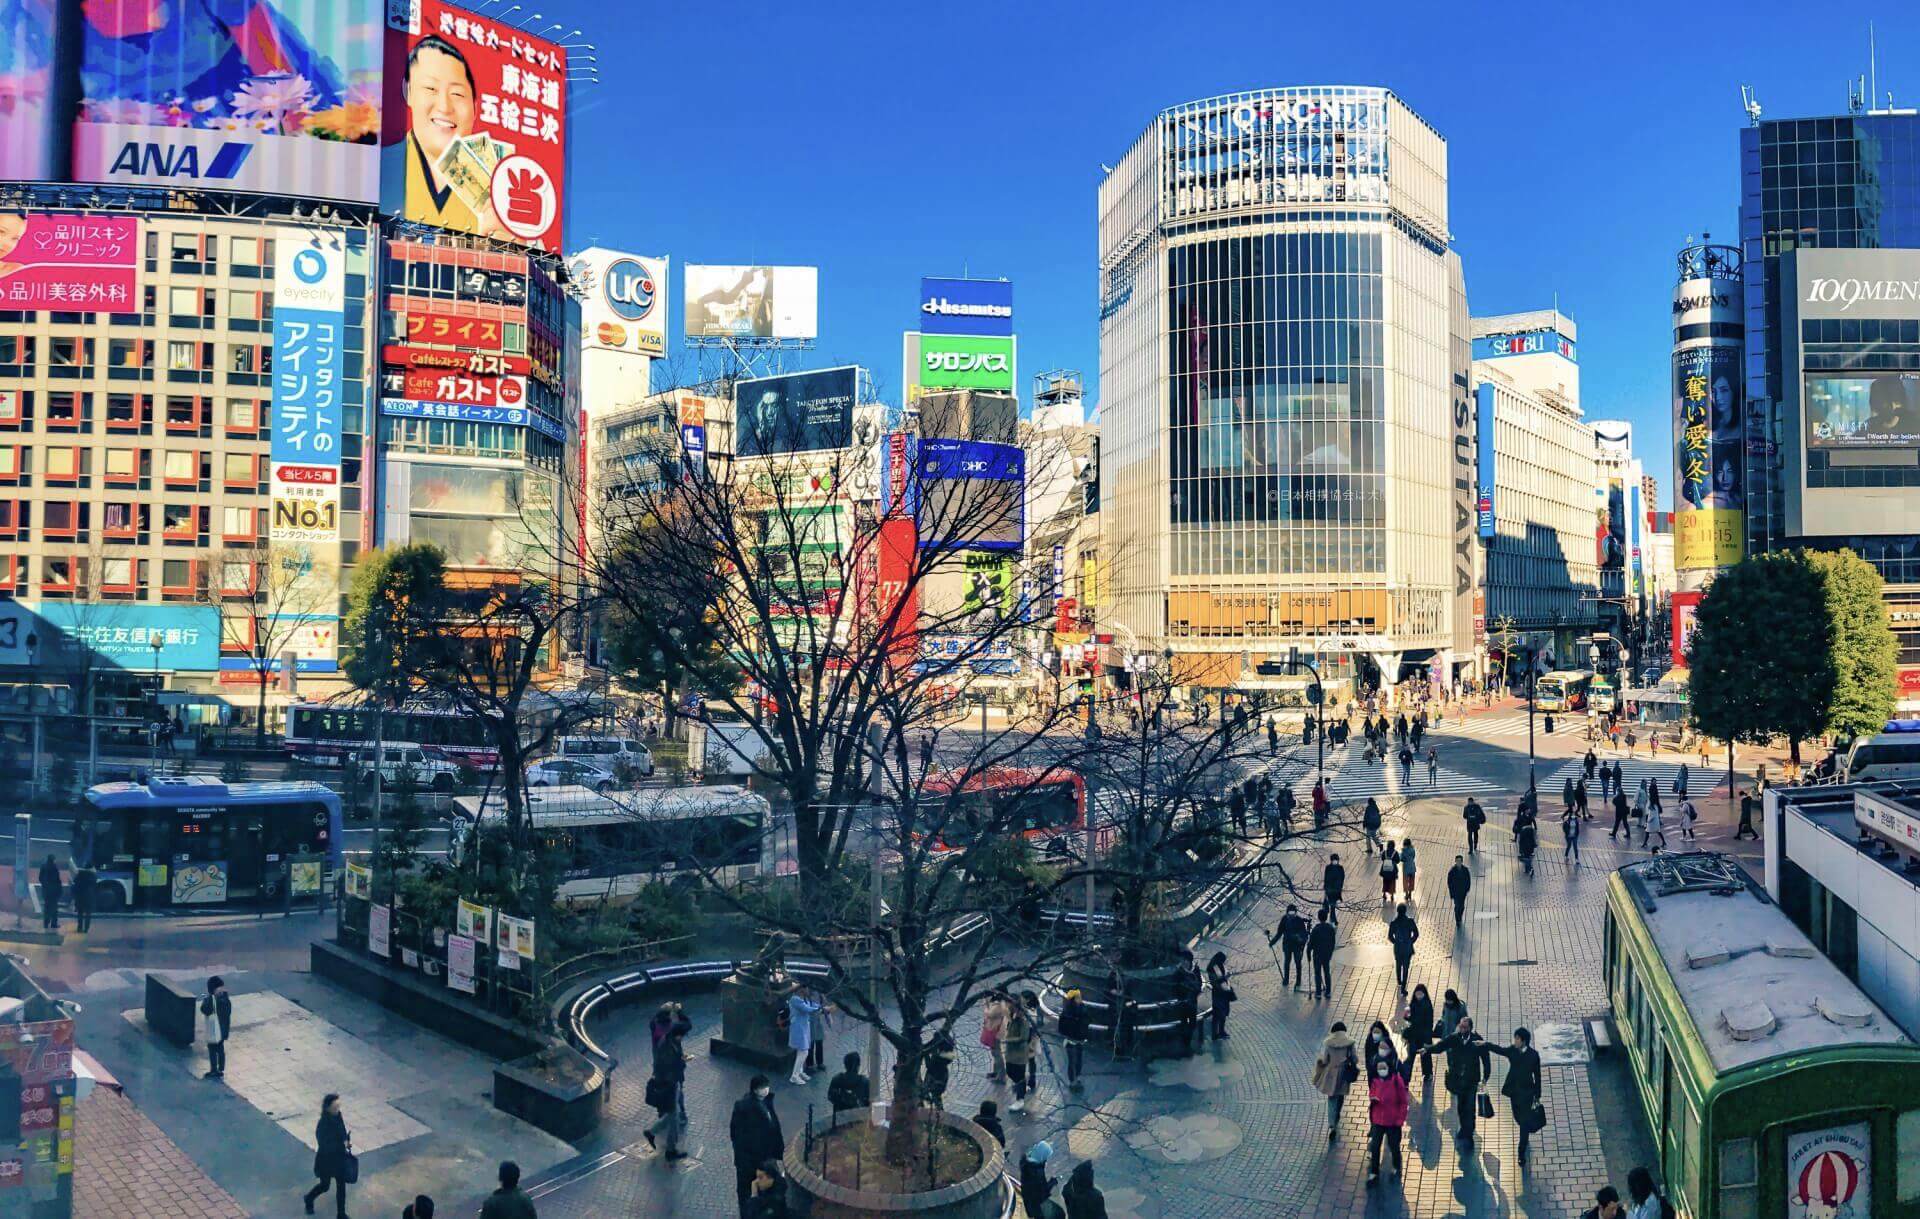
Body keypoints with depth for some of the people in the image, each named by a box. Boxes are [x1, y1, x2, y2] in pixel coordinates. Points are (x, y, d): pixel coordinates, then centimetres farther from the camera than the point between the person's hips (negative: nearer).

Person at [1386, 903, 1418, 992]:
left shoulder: (1393, 923, -11)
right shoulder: (1410, 921, -13)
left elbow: (1390, 937, -8)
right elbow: (1416, 934, -9)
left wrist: (1395, 942, 9)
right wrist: (1411, 941, 5)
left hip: (1397, 948, 2)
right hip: (1408, 948, -2)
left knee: (1398, 965, 23)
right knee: (1405, 968, 5)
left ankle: (1399, 983, 43)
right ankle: (1403, 989, 3)